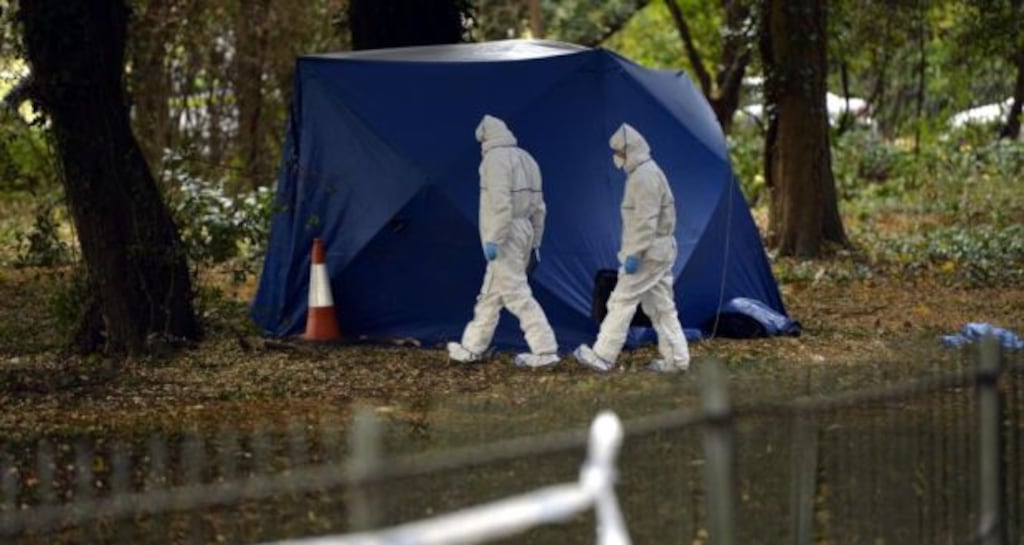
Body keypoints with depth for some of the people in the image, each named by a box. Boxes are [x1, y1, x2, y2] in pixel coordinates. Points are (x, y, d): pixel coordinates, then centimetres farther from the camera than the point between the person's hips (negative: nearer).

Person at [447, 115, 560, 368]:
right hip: (523, 233, 9)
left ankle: (545, 350, -10)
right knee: (491, 293, 17)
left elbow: (500, 204, -22)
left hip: (505, 236, -9)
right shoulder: (526, 159, 15)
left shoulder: (495, 158, -12)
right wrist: (535, 241, 22)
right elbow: (538, 205, 17)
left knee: (516, 293, -8)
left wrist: (493, 240, -21)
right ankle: (472, 347, 25)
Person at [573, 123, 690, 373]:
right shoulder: (645, 173, 16)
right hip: (659, 252, 10)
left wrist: (634, 254, -23)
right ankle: (676, 359, 10)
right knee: (661, 305, 11)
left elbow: (647, 221, -23)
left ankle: (602, 357, -2)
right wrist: (632, 251, 23)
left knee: (622, 301, -6)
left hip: (649, 253, -10)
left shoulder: (645, 177, -18)